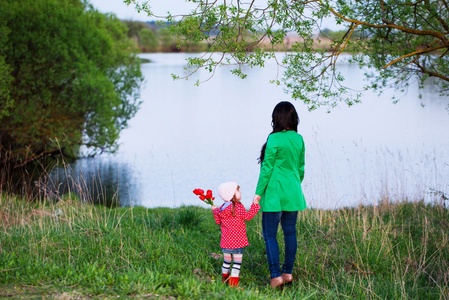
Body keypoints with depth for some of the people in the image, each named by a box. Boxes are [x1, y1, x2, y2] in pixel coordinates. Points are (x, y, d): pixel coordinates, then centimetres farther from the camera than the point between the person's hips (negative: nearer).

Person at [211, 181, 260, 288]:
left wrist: (215, 210, 34)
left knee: (227, 261, 19)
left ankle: (225, 281, 30)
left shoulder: (221, 208, 6)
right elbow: (248, 216, -5)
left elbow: (218, 221, 17)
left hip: (225, 242, 7)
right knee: (237, 262, -3)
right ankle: (233, 284, -7)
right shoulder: (238, 207, -15)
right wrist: (255, 205, 2)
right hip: (237, 241, -7)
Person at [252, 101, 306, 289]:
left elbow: (267, 168, -14)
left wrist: (259, 192, -8)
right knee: (290, 232, 13)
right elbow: (301, 167, 12)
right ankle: (288, 272, 20)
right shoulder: (299, 139, 4)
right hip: (293, 192, 6)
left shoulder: (274, 139, -15)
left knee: (270, 234, 0)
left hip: (275, 193, -6)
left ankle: (276, 275, -7)